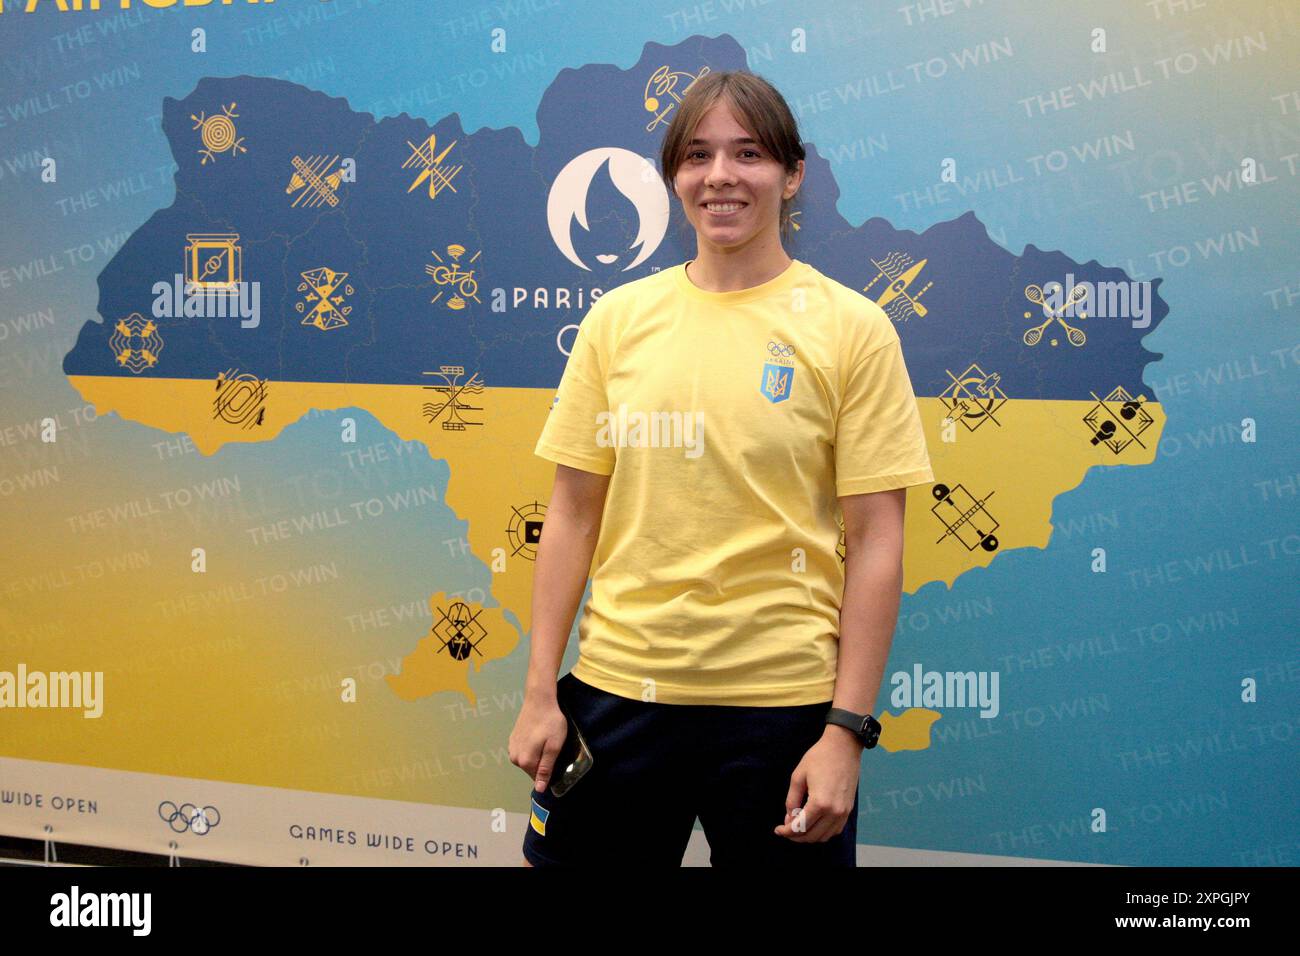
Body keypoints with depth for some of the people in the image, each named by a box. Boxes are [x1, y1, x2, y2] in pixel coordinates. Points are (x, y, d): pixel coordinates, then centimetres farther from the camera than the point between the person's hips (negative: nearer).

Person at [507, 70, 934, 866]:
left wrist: (848, 731, -9)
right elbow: (573, 513, 7)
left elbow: (876, 542, -4)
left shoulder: (851, 328, -3)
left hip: (780, 703, -2)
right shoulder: (618, 319, 5)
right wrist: (541, 693, 4)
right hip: (616, 689, 3)